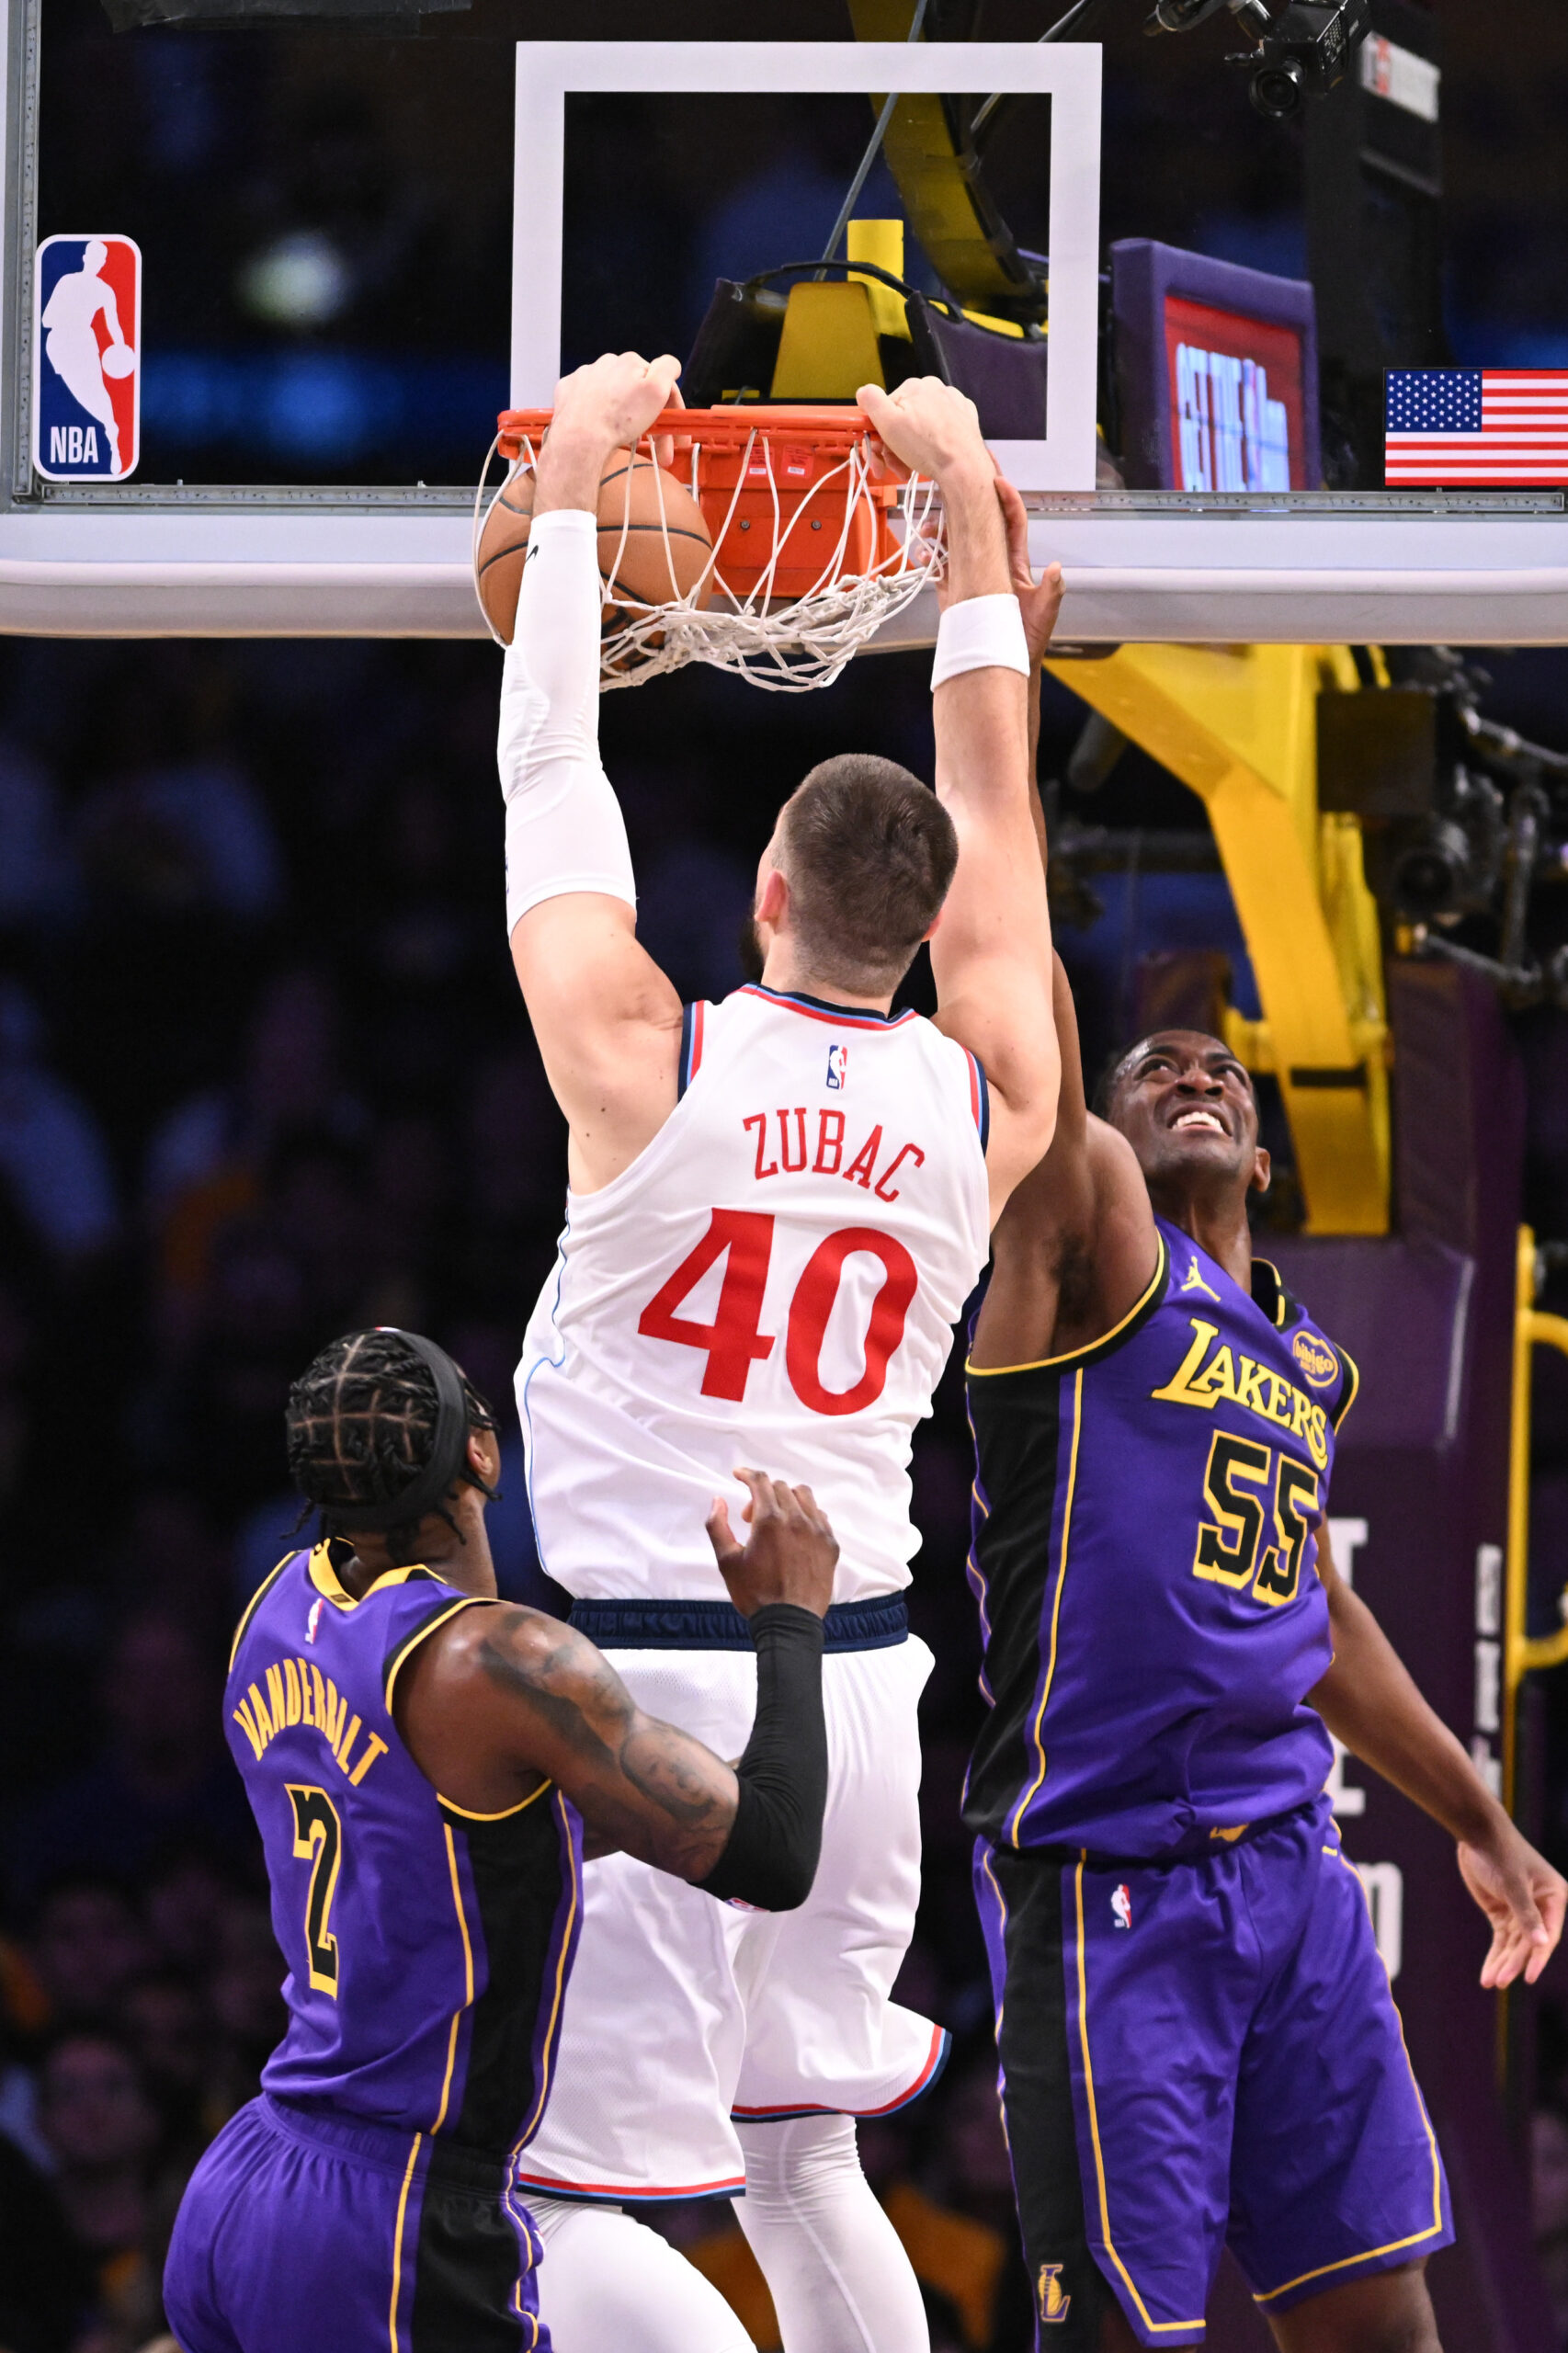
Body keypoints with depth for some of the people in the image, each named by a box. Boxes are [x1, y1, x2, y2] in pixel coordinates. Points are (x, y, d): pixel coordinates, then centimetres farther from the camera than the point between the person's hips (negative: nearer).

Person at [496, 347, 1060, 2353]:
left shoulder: (643, 1060, -10)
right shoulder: (989, 1100, 0)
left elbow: (546, 773, 2)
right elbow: (991, 796, 14)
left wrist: (573, 484, 13)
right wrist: (969, 504, 24)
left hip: (640, 1680, -5)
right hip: (865, 1673, 5)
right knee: (799, 2157, 20)